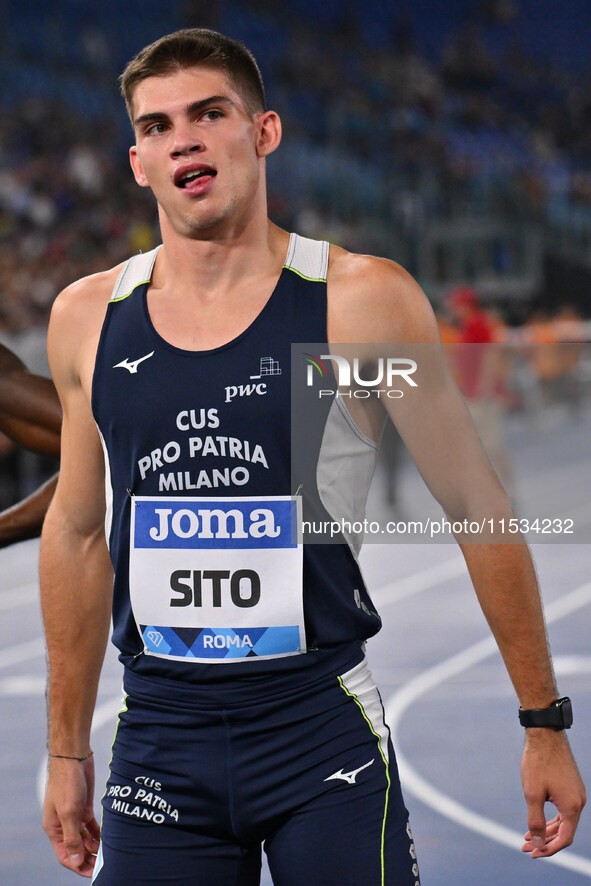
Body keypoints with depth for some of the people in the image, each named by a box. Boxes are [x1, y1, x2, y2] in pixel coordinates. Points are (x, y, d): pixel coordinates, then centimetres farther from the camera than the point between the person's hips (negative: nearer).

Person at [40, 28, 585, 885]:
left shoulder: (361, 301, -5)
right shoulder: (88, 318, 6)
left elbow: (476, 503, 0)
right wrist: (67, 750, 17)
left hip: (323, 727, -3)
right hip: (158, 741, 3)